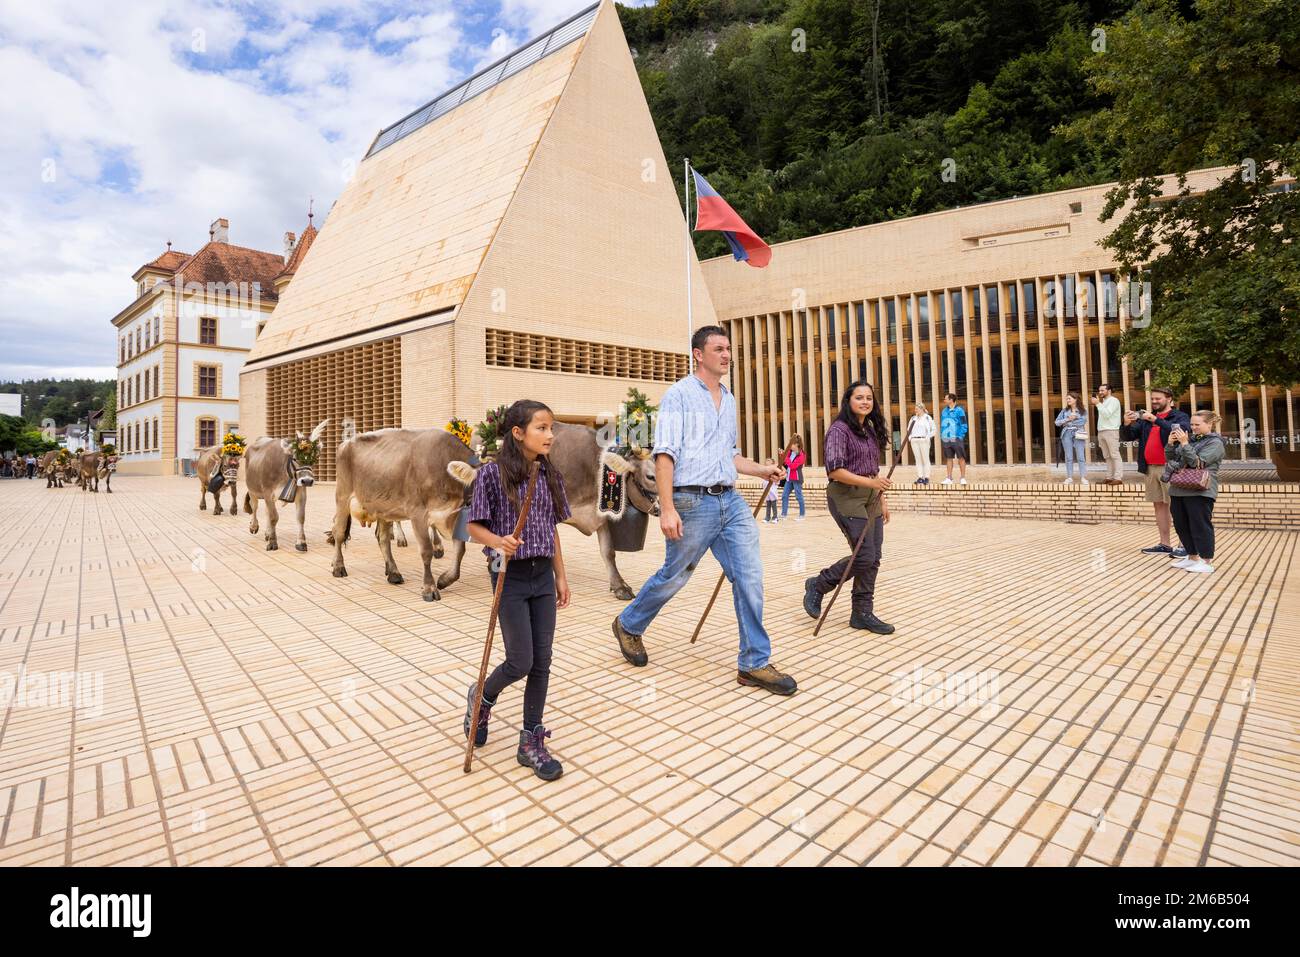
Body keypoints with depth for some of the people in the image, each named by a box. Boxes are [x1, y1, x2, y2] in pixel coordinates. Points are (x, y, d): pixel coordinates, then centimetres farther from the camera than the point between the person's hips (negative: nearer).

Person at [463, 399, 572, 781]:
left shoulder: (549, 476, 6)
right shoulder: (492, 474, -11)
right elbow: (474, 527, -6)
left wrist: (560, 577, 12)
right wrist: (499, 541, -27)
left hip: (543, 577, 5)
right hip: (510, 576, -5)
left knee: (542, 662, 6)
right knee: (520, 662, -1)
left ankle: (531, 742, 21)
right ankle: (481, 696, 33)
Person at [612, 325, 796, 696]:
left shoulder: (729, 400, 17)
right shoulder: (679, 394, -5)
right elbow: (665, 453, -13)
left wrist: (761, 469, 11)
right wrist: (667, 508, -20)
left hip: (731, 501, 6)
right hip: (693, 502, -6)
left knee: (750, 577, -1)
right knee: (674, 577, 8)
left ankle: (755, 663, 11)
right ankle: (628, 625, 35)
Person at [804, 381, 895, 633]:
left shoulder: (871, 431, 15)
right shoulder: (839, 429, -10)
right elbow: (834, 470, -18)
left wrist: (882, 500, 17)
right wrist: (869, 482, -23)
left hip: (870, 499, 8)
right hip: (847, 497, -8)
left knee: (873, 559, 5)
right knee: (865, 556, -11)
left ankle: (863, 613, 15)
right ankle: (818, 585, 9)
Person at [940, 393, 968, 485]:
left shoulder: (959, 410, -4)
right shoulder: (944, 411, 12)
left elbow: (964, 425, -4)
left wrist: (960, 437, -12)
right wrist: (941, 438, 9)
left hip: (956, 439, -5)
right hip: (946, 439, 5)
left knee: (961, 458, 0)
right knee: (949, 459, 8)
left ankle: (963, 478, 4)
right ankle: (949, 478, 10)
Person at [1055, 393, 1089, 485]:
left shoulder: (1082, 411, 8)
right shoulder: (1064, 411, 14)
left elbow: (1085, 424, 0)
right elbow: (1057, 422, 6)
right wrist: (1068, 419, -6)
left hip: (1078, 434, -2)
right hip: (1067, 434, 2)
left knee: (1080, 457, -7)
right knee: (1069, 457, 2)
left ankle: (1084, 478, -6)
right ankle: (1069, 478, 4)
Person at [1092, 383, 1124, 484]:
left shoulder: (1113, 400, -2)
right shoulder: (1103, 402, 22)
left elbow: (1107, 414, -15)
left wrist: (1098, 404, -12)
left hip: (1111, 431, -8)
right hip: (1101, 431, 8)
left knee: (1114, 455, -9)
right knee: (1107, 456, 6)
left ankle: (1118, 478, -12)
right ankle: (1109, 477, 7)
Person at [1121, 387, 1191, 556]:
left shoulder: (1180, 416, 0)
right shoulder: (1145, 418, 15)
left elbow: (1179, 431, -21)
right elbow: (1127, 436, 10)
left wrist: (1156, 419, -26)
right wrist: (1126, 424, -9)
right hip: (1150, 469, 6)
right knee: (1159, 505, 10)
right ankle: (1164, 545, 16)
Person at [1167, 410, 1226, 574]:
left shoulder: (1215, 443, -4)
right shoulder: (1192, 438, 16)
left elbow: (1198, 463, -15)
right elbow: (1171, 459, 17)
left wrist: (1184, 443, -18)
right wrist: (1171, 444, 0)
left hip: (1200, 491, -7)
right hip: (1179, 489, 7)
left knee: (1200, 526, -4)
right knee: (1181, 525, 11)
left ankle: (1206, 562, 4)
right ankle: (1192, 557, 24)